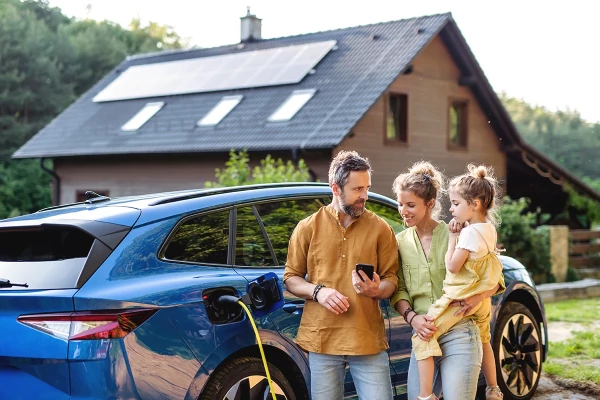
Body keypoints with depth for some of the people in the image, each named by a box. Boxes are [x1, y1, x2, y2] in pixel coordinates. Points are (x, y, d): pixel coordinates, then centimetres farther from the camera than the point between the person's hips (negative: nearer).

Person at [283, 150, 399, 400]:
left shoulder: (380, 228, 4)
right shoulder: (308, 227, 4)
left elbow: (391, 279, 5)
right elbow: (290, 279, 8)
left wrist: (377, 290, -17)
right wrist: (317, 291, -11)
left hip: (368, 340, 0)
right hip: (322, 339, 0)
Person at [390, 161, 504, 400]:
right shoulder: (400, 242, 7)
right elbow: (398, 291, 5)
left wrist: (478, 297, -19)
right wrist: (412, 317, -14)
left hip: (459, 336, -4)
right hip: (423, 336, 4)